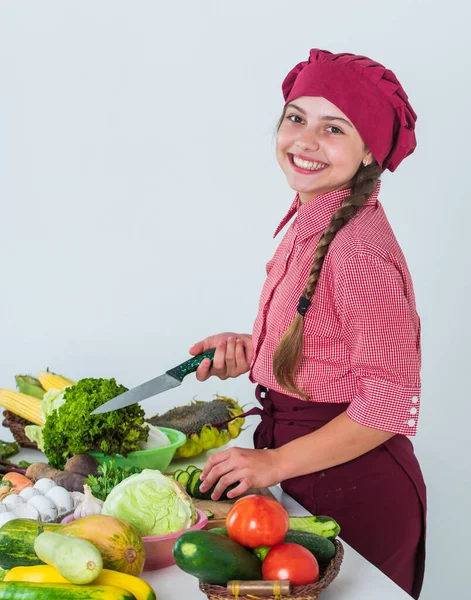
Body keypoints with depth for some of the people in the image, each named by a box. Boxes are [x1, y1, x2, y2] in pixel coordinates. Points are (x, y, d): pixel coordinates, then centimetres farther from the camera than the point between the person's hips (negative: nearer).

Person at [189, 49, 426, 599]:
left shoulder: (361, 249, -25)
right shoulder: (310, 223, 2)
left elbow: (390, 401, -23)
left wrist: (275, 462, -19)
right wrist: (248, 350, 0)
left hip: (353, 490, -8)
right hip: (308, 483, 8)